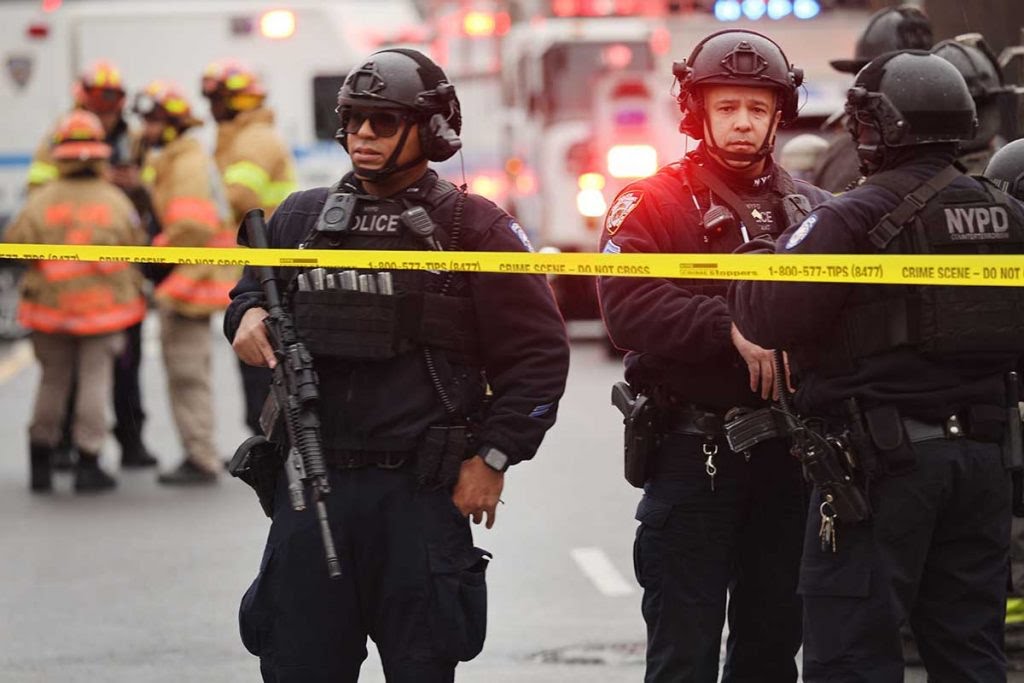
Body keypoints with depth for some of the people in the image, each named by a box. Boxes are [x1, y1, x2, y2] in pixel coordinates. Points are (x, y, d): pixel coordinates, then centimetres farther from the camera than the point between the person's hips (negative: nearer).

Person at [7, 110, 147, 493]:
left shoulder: (42, 201, -9)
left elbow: (14, 245, -11)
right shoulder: (116, 202, -9)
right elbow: (137, 248, -4)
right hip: (104, 306, -1)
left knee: (52, 382, 15)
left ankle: (40, 463, 17)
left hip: (51, 304, 2)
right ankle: (87, 464, 2)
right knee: (94, 382, 5)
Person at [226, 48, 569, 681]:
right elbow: (253, 286, 27)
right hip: (312, 485, 3)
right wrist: (248, 313, 3)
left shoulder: (472, 227, -1)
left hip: (423, 492, -3)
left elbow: (538, 352, -1)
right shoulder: (301, 217, 11)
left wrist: (495, 456, -7)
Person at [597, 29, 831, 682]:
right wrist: (731, 328, -25)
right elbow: (628, 307, -15)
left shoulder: (813, 209, 13)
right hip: (693, 451, -4)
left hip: (787, 452, 4)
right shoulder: (652, 204, 0)